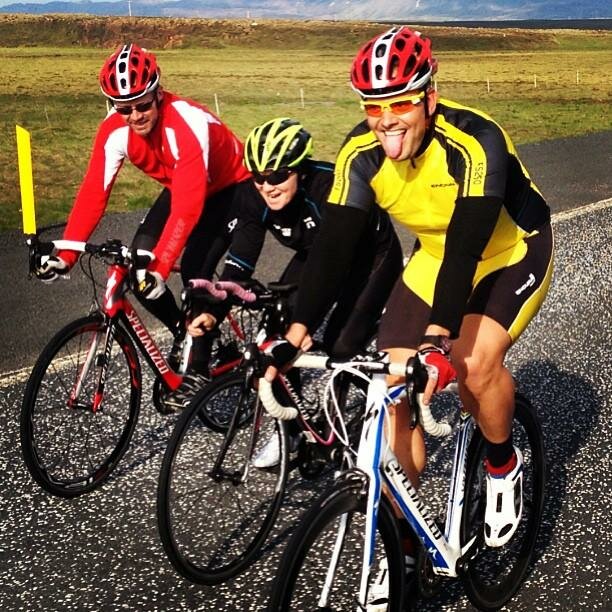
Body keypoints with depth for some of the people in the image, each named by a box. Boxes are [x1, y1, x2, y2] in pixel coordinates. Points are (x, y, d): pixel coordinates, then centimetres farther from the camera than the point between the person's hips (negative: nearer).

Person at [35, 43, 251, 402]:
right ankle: (185, 335, 12)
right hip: (180, 186, 6)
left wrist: (160, 266, -51)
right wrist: (66, 254, -29)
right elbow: (94, 192, -20)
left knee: (195, 272, -22)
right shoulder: (115, 129, -20)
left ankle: (198, 363, -4)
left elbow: (188, 206, -44)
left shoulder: (187, 123, -38)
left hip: (229, 187, -6)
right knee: (136, 264, -10)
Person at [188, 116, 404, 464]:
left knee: (341, 347, -20)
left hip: (371, 258, -5)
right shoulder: (254, 196, -21)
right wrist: (214, 311, -35)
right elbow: (240, 260, -21)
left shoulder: (329, 187, -37)